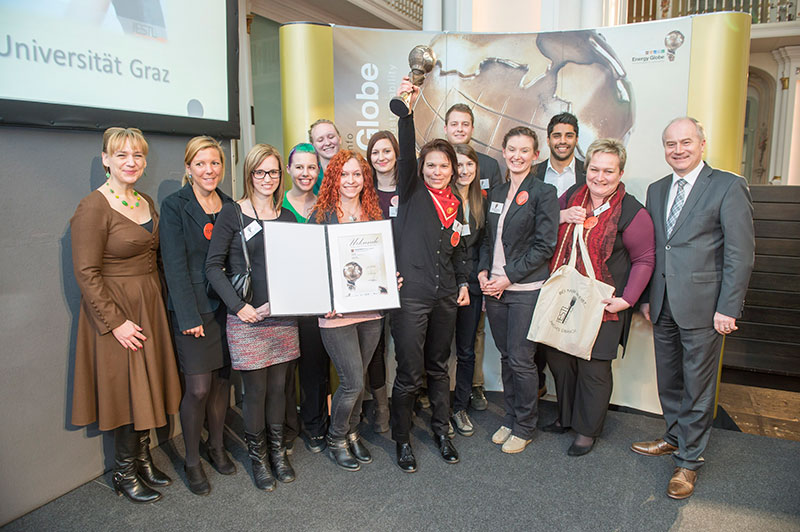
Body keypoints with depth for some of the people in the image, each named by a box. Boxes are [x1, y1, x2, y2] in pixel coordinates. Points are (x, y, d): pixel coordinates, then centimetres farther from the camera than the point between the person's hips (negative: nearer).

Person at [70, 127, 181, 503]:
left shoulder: (145, 202, 9)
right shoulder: (93, 207, -15)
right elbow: (87, 273, -17)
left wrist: (157, 301, 10)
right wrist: (116, 322, -19)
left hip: (149, 306, 7)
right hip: (116, 310, -7)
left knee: (149, 385, 15)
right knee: (127, 390, 3)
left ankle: (143, 459, 33)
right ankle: (124, 473, 22)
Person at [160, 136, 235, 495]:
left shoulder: (230, 206, 9)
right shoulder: (174, 206, -6)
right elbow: (175, 265, -11)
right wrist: (190, 316, -15)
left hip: (226, 307, 5)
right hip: (192, 310, -5)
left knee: (222, 380, 12)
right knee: (198, 388, -2)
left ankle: (216, 447, 31)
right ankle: (192, 461, 18)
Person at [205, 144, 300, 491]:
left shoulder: (287, 217, 11)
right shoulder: (232, 214, -3)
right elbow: (213, 266, -6)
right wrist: (239, 306, -14)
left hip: (283, 316, 4)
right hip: (247, 319, -4)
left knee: (278, 385, 12)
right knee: (255, 389, 5)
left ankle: (278, 451, 30)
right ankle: (257, 455, 25)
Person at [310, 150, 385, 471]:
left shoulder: (374, 214, 10)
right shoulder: (322, 215, -3)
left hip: (370, 310, 5)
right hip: (336, 312, -4)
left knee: (357, 379, 15)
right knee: (353, 382, -3)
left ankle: (351, 433, 37)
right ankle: (336, 441, 21)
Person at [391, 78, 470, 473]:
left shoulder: (455, 203, 13)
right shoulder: (412, 192, 0)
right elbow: (405, 153, -17)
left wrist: (463, 282, 12)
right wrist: (406, 110, -30)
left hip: (445, 295, 5)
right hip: (411, 294, -5)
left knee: (439, 366, 17)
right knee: (410, 372, -1)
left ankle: (440, 430, 34)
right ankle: (402, 439, 19)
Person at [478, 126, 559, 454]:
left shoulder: (543, 193, -5)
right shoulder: (496, 193, 13)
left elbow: (544, 246, -10)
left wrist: (508, 277, -13)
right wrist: (483, 271, 1)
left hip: (526, 289, -5)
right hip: (494, 288, 5)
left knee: (521, 359, 0)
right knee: (506, 356, 13)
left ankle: (525, 426, 18)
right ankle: (510, 418, 29)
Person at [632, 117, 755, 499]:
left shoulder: (728, 186, -5)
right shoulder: (656, 190, 13)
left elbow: (741, 253, -9)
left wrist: (728, 308, -13)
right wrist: (646, 297, 10)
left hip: (702, 306, -5)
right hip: (663, 306, 6)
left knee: (697, 385, 5)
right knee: (668, 380, 17)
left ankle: (688, 460, 19)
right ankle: (675, 436, 37)